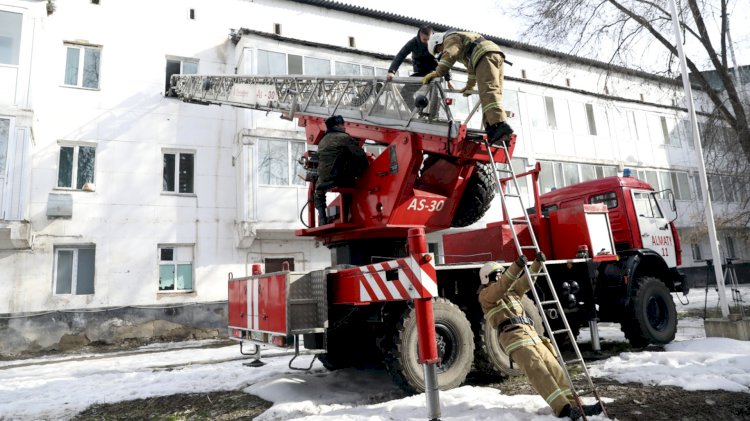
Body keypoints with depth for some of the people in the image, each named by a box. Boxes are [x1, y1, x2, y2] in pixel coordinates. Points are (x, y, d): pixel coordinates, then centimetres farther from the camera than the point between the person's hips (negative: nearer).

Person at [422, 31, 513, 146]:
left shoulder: (450, 38, 10)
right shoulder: (463, 41, 40)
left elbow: (450, 54, -13)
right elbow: (471, 66, 49)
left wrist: (437, 72, -22)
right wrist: (470, 85, 59)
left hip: (486, 55, -9)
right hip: (496, 55, 10)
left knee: (488, 91, -24)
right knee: (494, 94, -1)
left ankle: (500, 125, -44)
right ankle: (495, 133, -15)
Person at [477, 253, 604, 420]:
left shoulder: (511, 291, 29)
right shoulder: (485, 295, 5)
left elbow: (527, 281, 21)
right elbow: (501, 287, -15)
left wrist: (537, 262, 4)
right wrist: (517, 266, -26)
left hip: (532, 335, 8)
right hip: (513, 338, -8)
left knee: (555, 368, 0)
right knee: (538, 371, -20)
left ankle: (575, 405, -1)